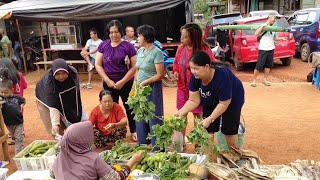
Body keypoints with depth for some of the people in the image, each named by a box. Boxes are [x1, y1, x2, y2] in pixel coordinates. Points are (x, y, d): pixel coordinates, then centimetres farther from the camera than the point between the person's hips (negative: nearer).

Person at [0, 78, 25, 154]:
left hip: (18, 122, -1)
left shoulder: (17, 97, -8)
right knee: (14, 138, 22)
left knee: (19, 139, 5)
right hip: (8, 123, 1)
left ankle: (19, 153, 15)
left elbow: (23, 101, 12)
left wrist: (21, 106, -3)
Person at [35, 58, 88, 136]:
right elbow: (53, 106, -40)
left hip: (65, 97, 4)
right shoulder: (48, 81, -41)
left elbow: (76, 91, -11)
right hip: (46, 99, -4)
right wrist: (55, 124, -49)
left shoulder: (73, 72, -30)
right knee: (55, 127, -8)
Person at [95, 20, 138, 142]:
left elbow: (134, 66, -9)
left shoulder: (128, 46, -7)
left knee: (129, 107, 6)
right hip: (109, 83, 3)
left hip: (126, 83, -2)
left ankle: (133, 131, 23)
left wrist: (122, 82, -13)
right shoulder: (103, 45, 2)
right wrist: (108, 80, -9)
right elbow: (98, 65, 1)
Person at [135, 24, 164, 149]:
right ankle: (143, 143, 33)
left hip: (152, 88, -7)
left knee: (154, 118, 1)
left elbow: (160, 75, -16)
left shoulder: (156, 52, -13)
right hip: (140, 88, 8)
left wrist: (145, 83, -16)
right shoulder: (140, 51, 10)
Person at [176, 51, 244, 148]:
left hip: (231, 100, -4)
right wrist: (181, 112, -30)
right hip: (211, 100, 5)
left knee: (229, 130, 2)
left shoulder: (222, 75, -39)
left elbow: (224, 103, -29)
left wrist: (210, 119, -34)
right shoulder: (195, 77, -24)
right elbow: (193, 100, -17)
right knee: (208, 129, 0)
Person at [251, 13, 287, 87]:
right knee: (259, 65, -5)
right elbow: (256, 34, -19)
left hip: (271, 49, 6)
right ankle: (254, 80, 5)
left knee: (268, 65, 10)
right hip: (263, 49, -6)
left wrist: (281, 38, 8)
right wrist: (262, 26, -22)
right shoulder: (263, 26, -5)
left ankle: (265, 79, 20)